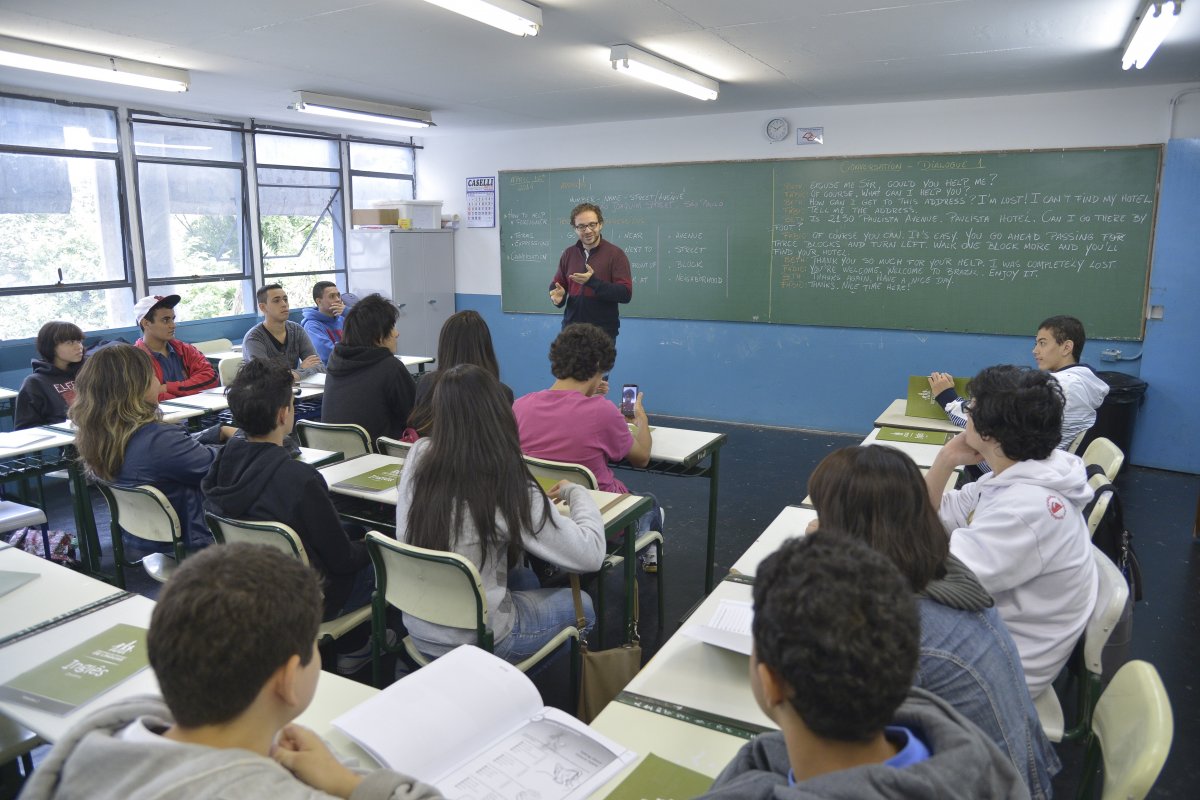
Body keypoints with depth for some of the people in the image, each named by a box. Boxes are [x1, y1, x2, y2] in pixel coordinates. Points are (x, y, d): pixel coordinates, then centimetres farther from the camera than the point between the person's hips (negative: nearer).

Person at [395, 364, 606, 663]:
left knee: (525, 578, 30)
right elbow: (590, 554, -18)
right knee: (582, 604, 20)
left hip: (418, 627, 6)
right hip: (474, 639, -6)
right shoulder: (508, 487, -25)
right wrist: (576, 492, -2)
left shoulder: (417, 456, -10)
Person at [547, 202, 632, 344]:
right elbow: (556, 285, 16)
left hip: (603, 331, -4)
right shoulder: (568, 254, 8)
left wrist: (593, 282, -25)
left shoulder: (616, 254, -7)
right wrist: (558, 295, -9)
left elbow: (626, 294, -14)